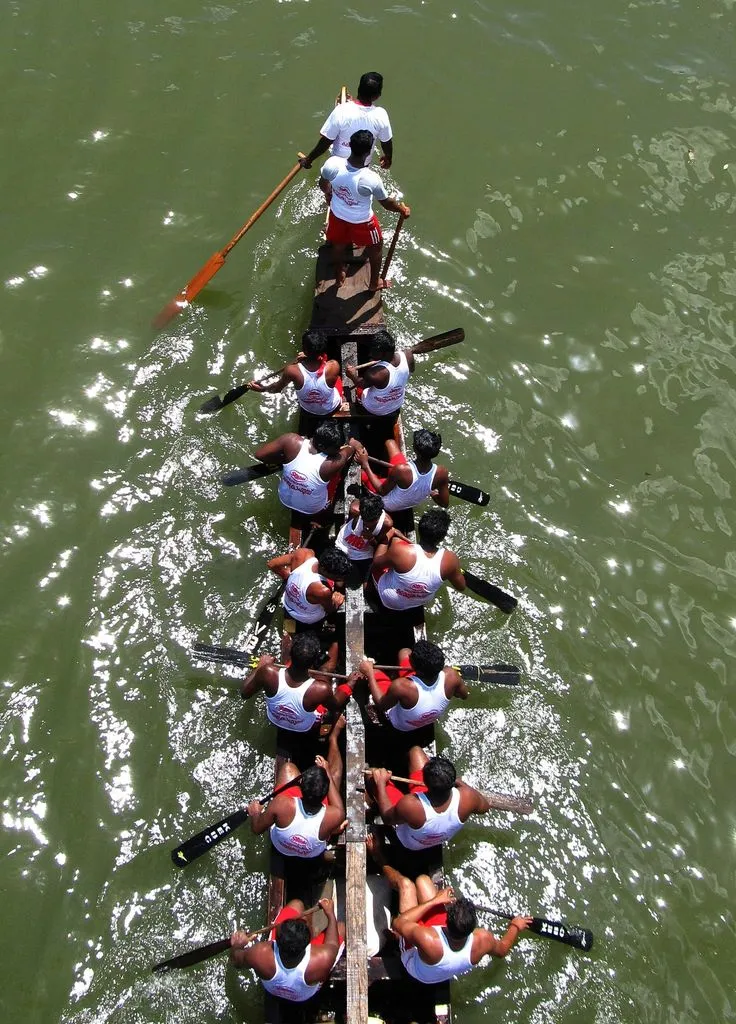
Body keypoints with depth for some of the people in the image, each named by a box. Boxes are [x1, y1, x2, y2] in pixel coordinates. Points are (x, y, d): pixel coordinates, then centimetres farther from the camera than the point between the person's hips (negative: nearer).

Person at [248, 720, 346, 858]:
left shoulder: (281, 804, -43)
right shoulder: (335, 815, -42)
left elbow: (257, 829, -21)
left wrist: (254, 813, 1)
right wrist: (327, 774, -6)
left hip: (280, 847, 0)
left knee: (288, 767, 8)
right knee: (335, 773, 10)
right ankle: (333, 738, 40)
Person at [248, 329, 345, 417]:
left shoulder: (292, 371, -37)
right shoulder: (333, 367, -40)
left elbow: (277, 388, -14)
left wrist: (263, 388, 3)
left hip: (307, 410, 1)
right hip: (332, 409, -1)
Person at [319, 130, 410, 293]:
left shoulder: (333, 163, -30)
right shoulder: (371, 179, -38)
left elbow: (323, 185, -7)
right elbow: (386, 203, -19)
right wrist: (402, 209, 2)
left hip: (337, 215, 3)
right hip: (361, 222, -3)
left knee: (338, 246, 32)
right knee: (376, 247, 27)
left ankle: (339, 276, 57)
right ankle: (374, 283, 48)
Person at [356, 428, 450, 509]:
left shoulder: (401, 470, -44)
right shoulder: (441, 473, -33)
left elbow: (382, 491, -24)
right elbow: (445, 503, -16)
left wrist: (365, 465, -16)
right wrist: (431, 493, 5)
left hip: (389, 504, -4)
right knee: (390, 442, 14)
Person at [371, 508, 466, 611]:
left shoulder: (400, 551, -38)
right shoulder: (450, 559, -31)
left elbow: (376, 562, -15)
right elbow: (461, 587, -9)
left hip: (390, 601, -3)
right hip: (422, 602, 3)